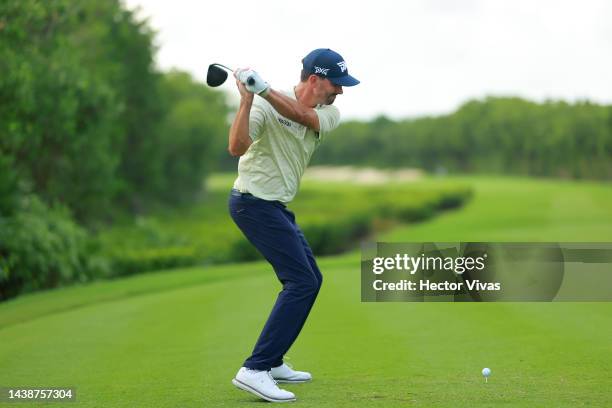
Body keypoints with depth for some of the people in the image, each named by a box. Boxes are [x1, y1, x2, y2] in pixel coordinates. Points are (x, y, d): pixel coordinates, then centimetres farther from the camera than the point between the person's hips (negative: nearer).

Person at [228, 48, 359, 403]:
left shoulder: (329, 113, 1)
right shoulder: (267, 106, -18)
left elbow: (301, 115, -23)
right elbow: (237, 148, -32)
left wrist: (264, 90, -36)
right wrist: (247, 98, -39)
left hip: (276, 206, 9)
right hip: (254, 202, -9)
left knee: (310, 280, 15)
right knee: (302, 281, -17)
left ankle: (272, 362, 23)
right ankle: (255, 370, -21)